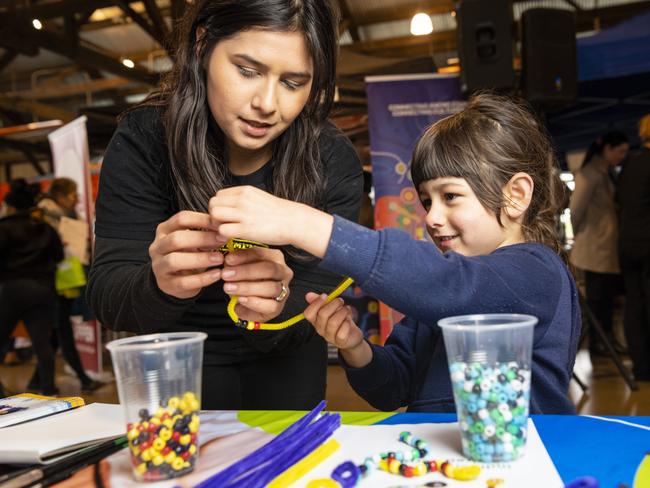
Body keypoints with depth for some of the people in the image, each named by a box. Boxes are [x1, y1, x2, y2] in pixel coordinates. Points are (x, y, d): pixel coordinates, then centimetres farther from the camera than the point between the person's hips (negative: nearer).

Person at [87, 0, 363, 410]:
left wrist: (276, 308, -45)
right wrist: (161, 285, -47)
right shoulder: (142, 141, -21)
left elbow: (316, 303, -22)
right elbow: (106, 295, -24)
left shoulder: (334, 161, -21)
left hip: (286, 366, 1)